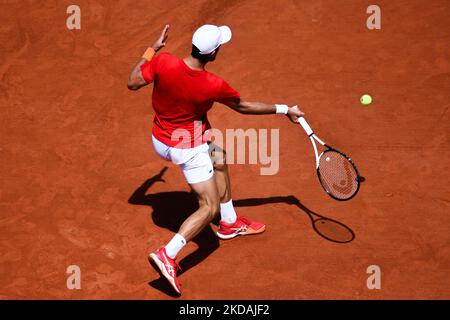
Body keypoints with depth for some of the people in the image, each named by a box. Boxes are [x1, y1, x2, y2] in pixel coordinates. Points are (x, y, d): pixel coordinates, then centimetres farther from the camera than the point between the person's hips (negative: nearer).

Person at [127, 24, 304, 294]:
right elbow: (243, 107, -7)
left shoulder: (163, 62, -21)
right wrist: (284, 110, 5)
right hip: (188, 147, -7)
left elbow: (133, 83, -7)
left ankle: (229, 222, 45)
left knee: (219, 160, 29)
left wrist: (153, 49, 2)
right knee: (210, 208, 2)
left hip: (160, 139, 7)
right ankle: (167, 255, -11)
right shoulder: (214, 85, -25)